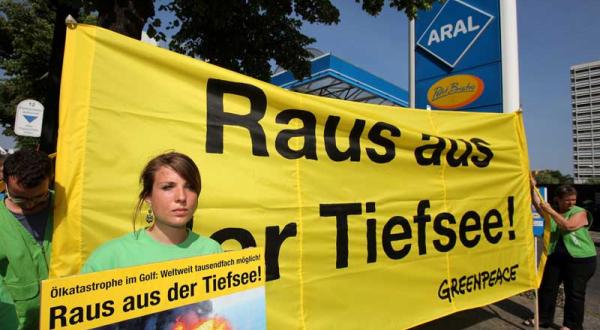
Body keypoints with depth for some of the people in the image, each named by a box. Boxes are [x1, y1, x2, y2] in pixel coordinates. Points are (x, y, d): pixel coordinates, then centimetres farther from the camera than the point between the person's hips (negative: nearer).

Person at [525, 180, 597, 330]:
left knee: (574, 292, 4)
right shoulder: (552, 212, 8)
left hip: (580, 258, -5)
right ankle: (544, 318, 25)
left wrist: (551, 211, -20)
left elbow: (568, 226, -21)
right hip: (556, 256, 5)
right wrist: (532, 188, -20)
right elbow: (537, 204, -8)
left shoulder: (580, 212, -5)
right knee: (547, 287, 11)